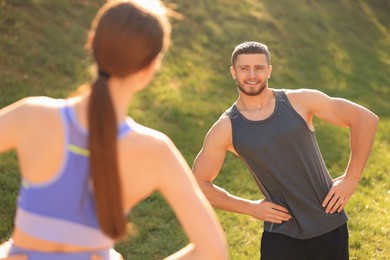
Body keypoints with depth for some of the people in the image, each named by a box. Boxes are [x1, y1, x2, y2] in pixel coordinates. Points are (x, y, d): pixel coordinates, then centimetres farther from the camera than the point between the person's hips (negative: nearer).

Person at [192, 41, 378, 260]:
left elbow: (366, 119, -2)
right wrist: (250, 208, -3)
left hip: (331, 226, 1)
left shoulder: (300, 101, -5)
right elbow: (199, 183, 1)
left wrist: (351, 178, -6)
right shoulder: (225, 129, -6)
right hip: (282, 235, -1)